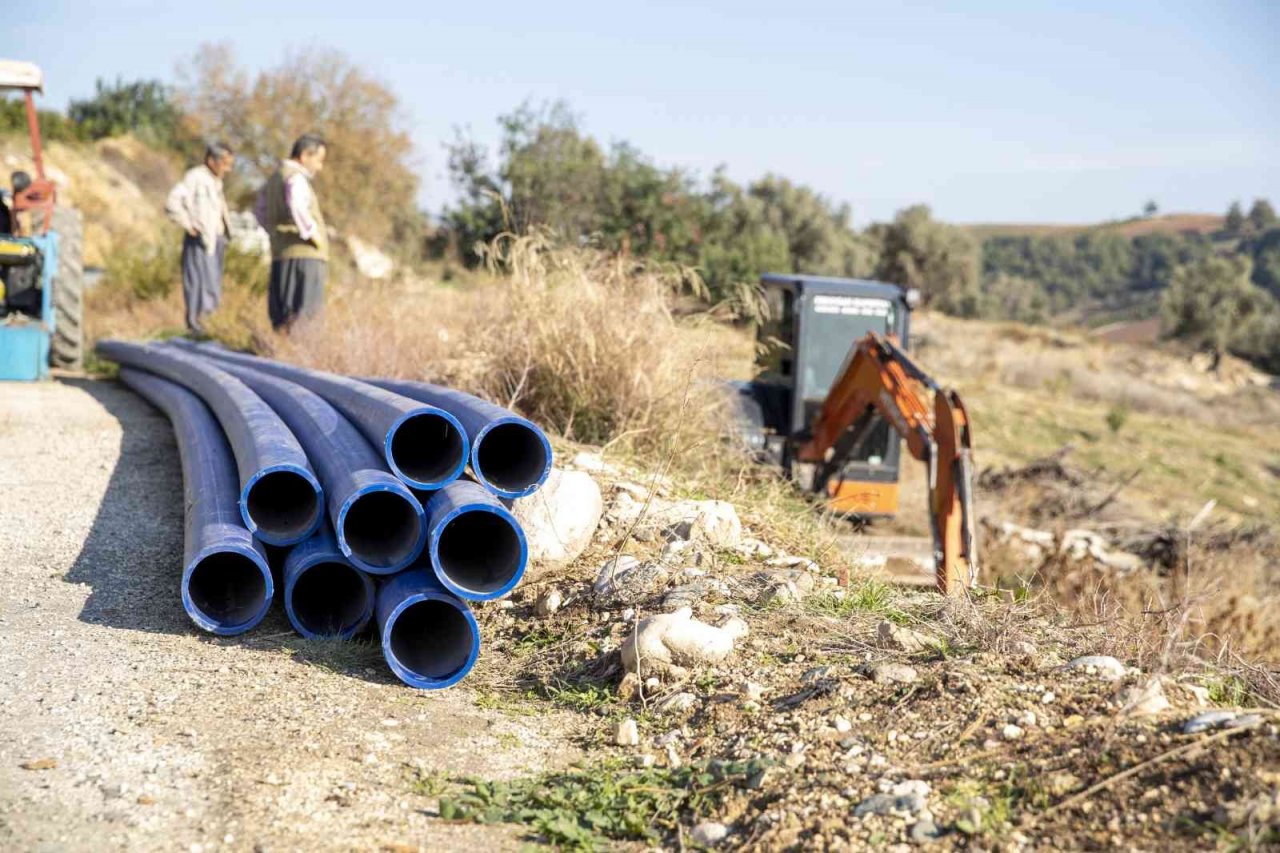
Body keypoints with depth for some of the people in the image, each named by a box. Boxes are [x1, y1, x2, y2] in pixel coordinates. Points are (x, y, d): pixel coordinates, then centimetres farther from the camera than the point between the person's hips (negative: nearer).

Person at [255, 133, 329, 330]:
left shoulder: (275, 178, 20)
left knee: (282, 318, 8)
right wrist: (313, 235, -19)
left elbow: (261, 212, 33)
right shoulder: (296, 178, -10)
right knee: (304, 314, -13)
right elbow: (297, 208, -30)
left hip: (281, 254, 9)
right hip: (303, 255, -9)